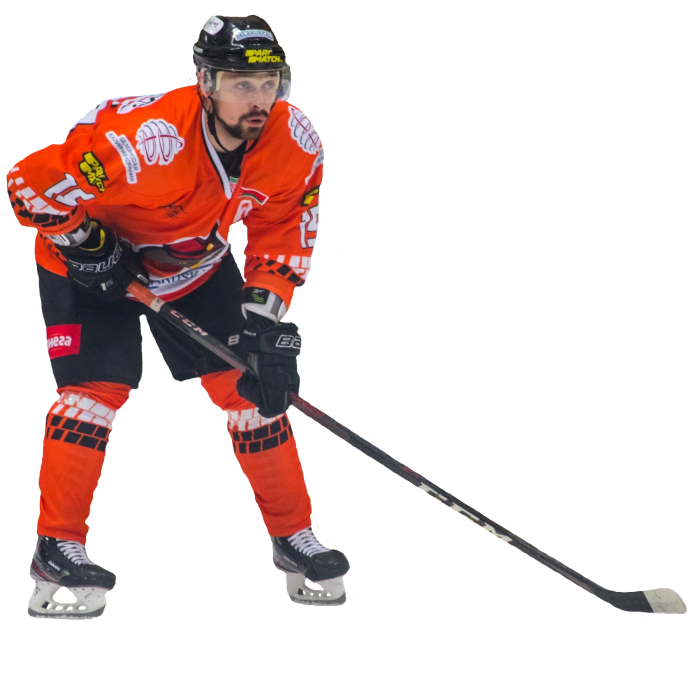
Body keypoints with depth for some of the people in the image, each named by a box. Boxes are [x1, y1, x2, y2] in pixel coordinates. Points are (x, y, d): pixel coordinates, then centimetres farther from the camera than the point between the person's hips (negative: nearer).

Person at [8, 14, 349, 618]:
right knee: (97, 389, -17)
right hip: (94, 259, -5)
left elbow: (283, 230, -9)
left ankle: (294, 539, 12)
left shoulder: (296, 145, -24)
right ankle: (58, 551, -5)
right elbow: (31, 183, -33)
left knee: (252, 387, -1)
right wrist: (84, 243, -22)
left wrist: (264, 313, -17)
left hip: (197, 266, 5)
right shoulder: (144, 142, -42)